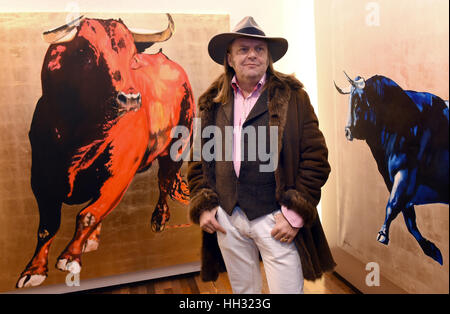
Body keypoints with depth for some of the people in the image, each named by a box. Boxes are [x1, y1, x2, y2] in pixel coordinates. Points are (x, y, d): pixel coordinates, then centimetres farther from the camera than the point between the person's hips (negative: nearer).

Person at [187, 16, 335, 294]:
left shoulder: (291, 97, -2)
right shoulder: (212, 103, 7)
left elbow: (315, 158, -5)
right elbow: (198, 159, 12)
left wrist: (295, 215, -10)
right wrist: (203, 205, 2)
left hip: (275, 219, -3)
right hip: (226, 220, 3)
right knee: (243, 292, 19)